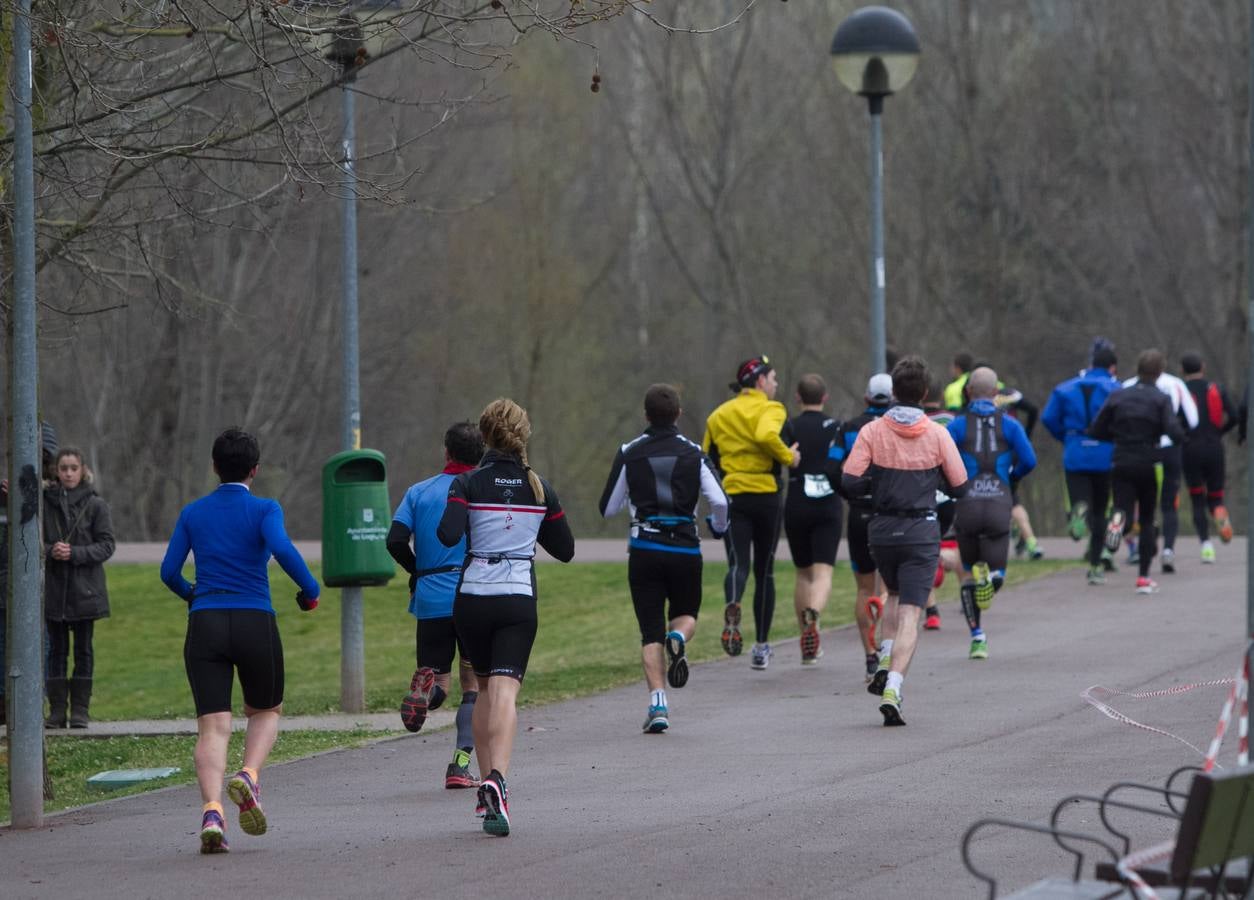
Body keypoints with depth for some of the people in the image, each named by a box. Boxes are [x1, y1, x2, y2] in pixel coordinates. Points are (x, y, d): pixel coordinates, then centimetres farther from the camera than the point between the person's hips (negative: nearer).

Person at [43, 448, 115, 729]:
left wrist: (75, 553, -17)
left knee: (83, 650, 4)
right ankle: (56, 710, 7)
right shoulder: (45, 503, 2)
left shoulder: (96, 505, -1)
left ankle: (80, 710, 8)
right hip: (53, 589, 1)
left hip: (85, 589, -1)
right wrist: (50, 551, -17)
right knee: (56, 650, 4)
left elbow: (106, 546, -3)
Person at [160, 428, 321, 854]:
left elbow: (169, 571, 8)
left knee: (212, 726, -3)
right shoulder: (264, 510, 0)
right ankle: (249, 776, -8)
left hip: (204, 625, 2)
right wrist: (310, 589, -4)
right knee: (266, 711, 20)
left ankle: (212, 809, -24)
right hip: (255, 624, -2)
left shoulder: (193, 513, 10)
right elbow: (282, 549, -18)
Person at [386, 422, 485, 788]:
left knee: (438, 681, 12)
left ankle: (427, 683, -26)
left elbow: (395, 541, -3)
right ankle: (460, 764, -4)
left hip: (431, 601, 1)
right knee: (473, 685, 9)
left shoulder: (419, 492, 7)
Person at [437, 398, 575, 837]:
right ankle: (497, 779, -32)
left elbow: (449, 534, -19)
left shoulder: (468, 483, -4)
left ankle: (486, 784, 20)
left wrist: (448, 524, 3)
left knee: (485, 689, 19)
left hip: (472, 599, 0)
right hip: (519, 600, 0)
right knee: (505, 693, -10)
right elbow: (565, 549, 11)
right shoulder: (539, 487, 4)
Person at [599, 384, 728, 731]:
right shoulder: (692, 453, 1)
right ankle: (678, 638, -16)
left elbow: (608, 509, 5)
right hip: (685, 549, 0)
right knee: (686, 614, 22)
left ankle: (657, 703, -13)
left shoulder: (629, 453, 1)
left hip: (645, 551, 0)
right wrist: (718, 526, 15)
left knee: (651, 631, 3)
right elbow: (720, 500, -7)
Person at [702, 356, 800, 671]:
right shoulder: (770, 409, -4)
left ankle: (732, 607, -44)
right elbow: (766, 435, -25)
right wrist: (788, 457, -12)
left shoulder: (718, 415, 12)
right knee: (764, 569, 11)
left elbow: (707, 458, 12)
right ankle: (761, 645, 16)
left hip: (731, 497, 2)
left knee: (738, 563, -8)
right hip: (766, 495, -2)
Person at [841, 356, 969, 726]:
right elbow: (959, 488, -1)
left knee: (895, 595, 28)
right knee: (910, 612, -3)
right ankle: (892, 689, -17)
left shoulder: (872, 432, -5)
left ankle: (886, 664, 13)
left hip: (882, 529, 2)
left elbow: (850, 482, -10)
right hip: (922, 530, -2)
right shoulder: (937, 435, -6)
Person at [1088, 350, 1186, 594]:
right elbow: (1175, 433, -18)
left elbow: (1095, 431, 5)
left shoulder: (1118, 397, 5)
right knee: (1147, 520, 15)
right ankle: (1144, 577, 12)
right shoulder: (1161, 400, -5)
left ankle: (1119, 521, -41)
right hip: (1149, 464, -1)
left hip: (1122, 464, 1)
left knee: (1124, 511, -2)